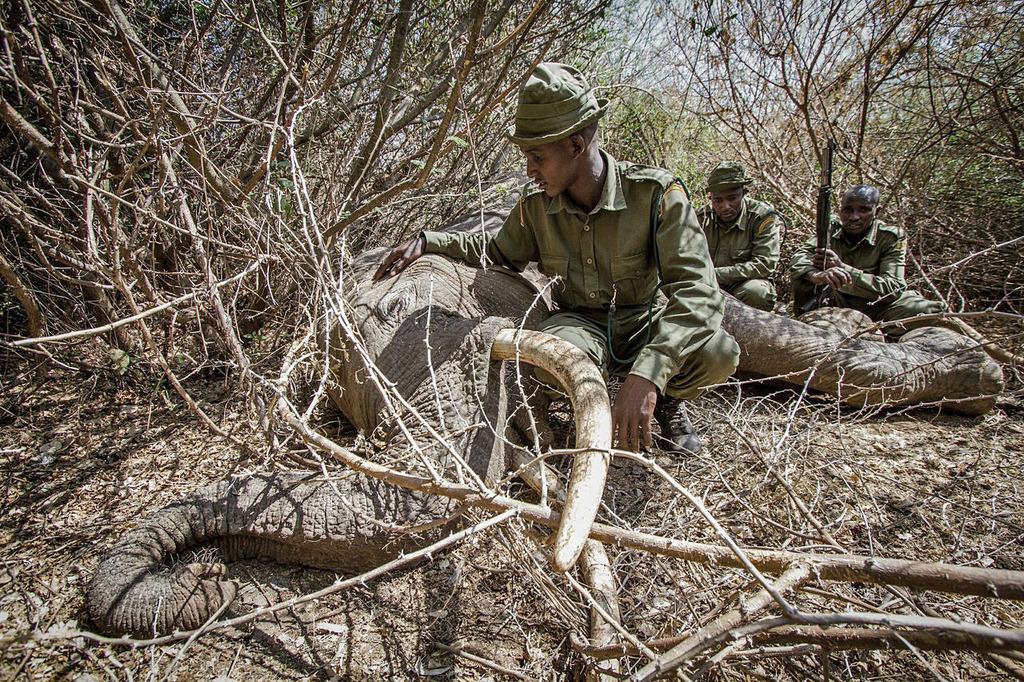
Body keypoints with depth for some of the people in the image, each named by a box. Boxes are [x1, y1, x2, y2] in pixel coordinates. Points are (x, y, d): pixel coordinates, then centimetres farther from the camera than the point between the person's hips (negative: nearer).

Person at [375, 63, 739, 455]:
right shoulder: (536, 203, -6)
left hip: (642, 324, -1)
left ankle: (666, 400, 4)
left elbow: (695, 289, -30)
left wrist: (646, 373, -44)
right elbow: (501, 252, 15)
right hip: (580, 323, 2)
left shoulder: (655, 193, -21)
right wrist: (429, 242, 0)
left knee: (718, 352, -33)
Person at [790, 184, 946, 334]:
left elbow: (893, 287, -23)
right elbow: (798, 257, -18)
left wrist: (843, 268, -35)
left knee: (932, 312, -28)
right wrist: (817, 275, -44)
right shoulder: (831, 231, -4)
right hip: (839, 304, 1)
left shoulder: (891, 237, -12)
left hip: (881, 305, -1)